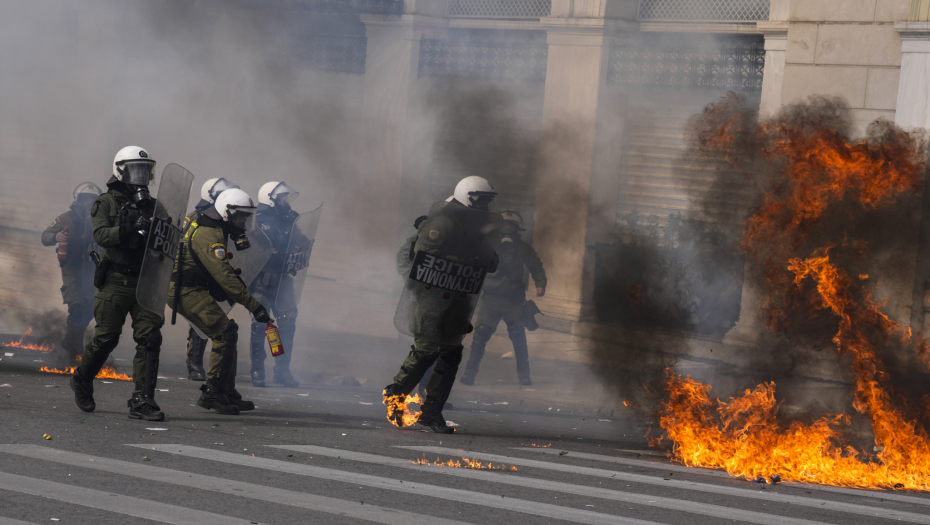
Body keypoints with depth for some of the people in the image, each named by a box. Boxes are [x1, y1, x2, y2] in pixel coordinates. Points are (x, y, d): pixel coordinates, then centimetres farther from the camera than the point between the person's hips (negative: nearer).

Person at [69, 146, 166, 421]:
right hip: (115, 282, -4)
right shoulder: (106, 202, 2)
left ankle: (142, 400, -6)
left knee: (150, 339, -7)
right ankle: (82, 380, 28)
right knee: (106, 338, 1)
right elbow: (101, 234, -14)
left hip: (146, 282, 4)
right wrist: (129, 229, -27)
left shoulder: (152, 205, 15)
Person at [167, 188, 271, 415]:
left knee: (227, 333, 11)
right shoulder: (208, 235, -19)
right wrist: (254, 305, -26)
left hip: (190, 290, 11)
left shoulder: (212, 231, 15)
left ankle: (227, 393, 14)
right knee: (225, 334, -16)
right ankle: (212, 394, -13)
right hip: (186, 292, -11)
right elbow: (224, 276, -25)